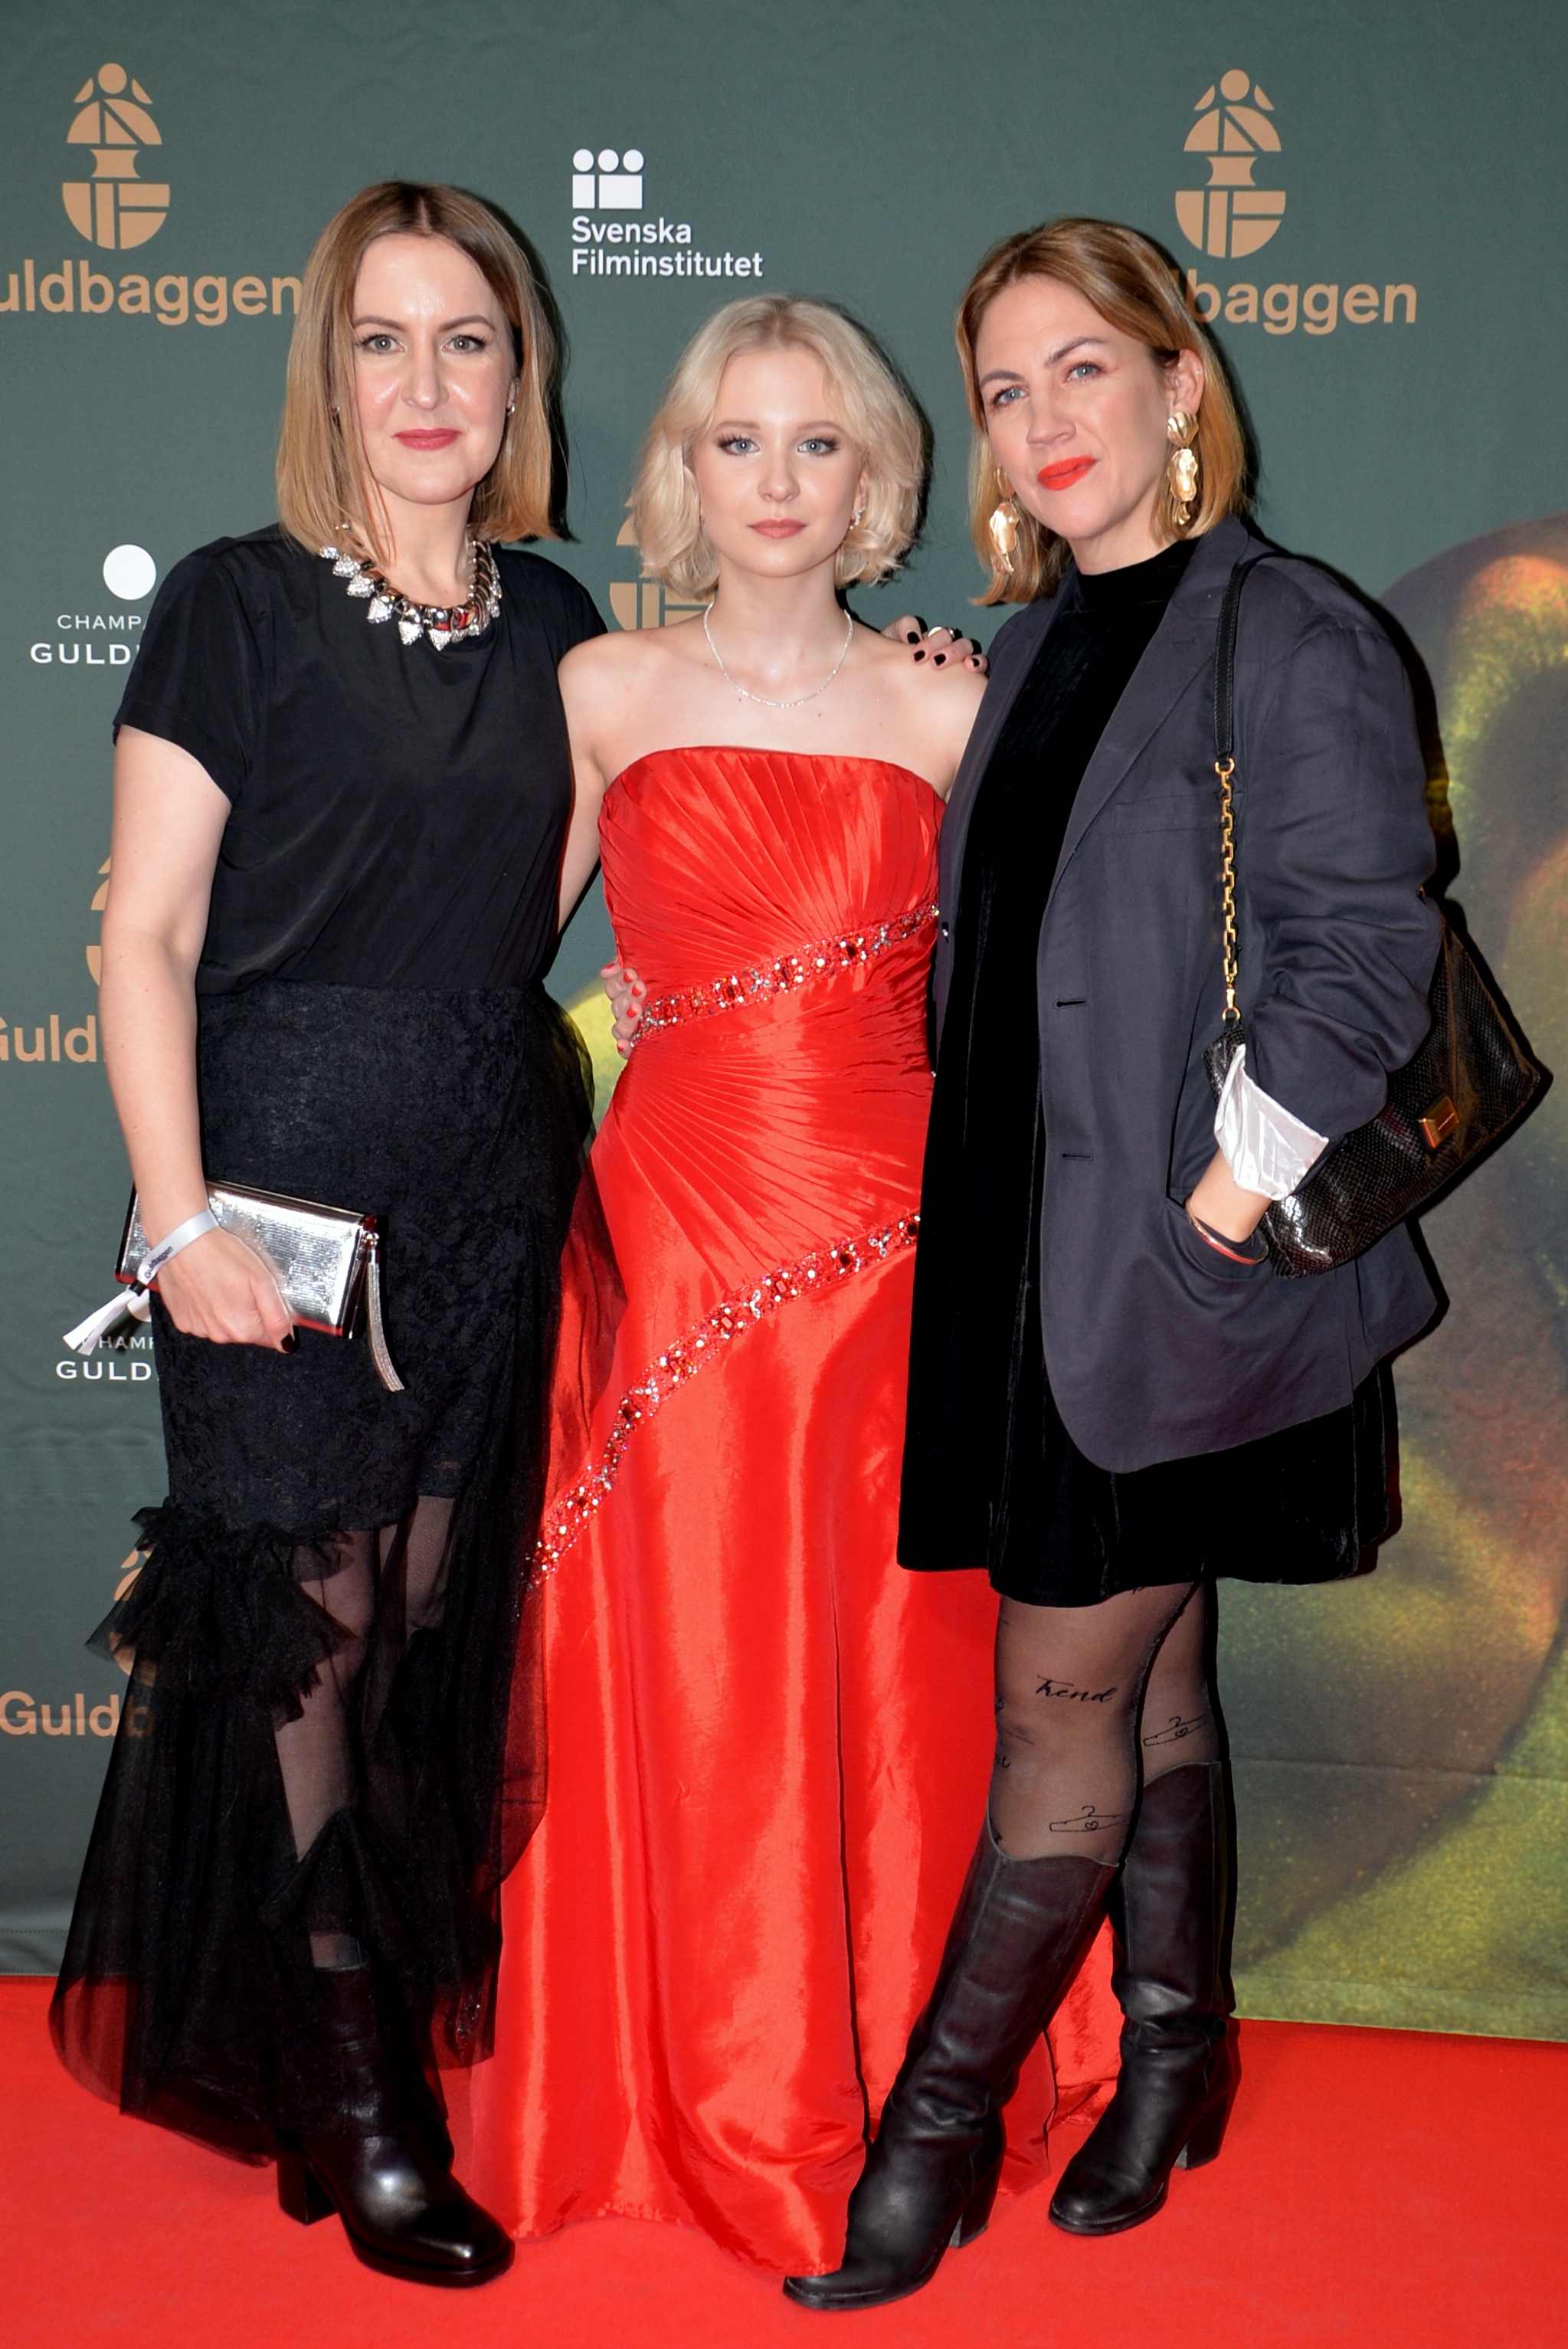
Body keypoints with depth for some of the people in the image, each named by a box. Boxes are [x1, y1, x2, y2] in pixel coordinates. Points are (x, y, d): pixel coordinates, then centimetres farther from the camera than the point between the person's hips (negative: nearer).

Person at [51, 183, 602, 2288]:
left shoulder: (552, 621, 10)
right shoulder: (239, 609, -4)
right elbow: (148, 936, -6)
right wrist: (181, 1216, -16)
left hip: (492, 1172, 4)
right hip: (287, 1158, -4)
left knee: (433, 1603, 9)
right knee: (312, 1614, 2)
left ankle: (406, 1991, 28)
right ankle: (344, 2085, 16)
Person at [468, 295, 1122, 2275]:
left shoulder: (946, 708, 6)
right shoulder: (604, 693, 4)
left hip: (900, 1238, 1)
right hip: (685, 1226, -1)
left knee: (900, 1669, 9)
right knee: (699, 1686, 5)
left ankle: (912, 2093, 29)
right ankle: (728, 2120, 23)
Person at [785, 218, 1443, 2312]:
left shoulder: (1294, 639, -8)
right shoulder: (1032, 652, 13)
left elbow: (1362, 958, -12)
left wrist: (1224, 1194, -17)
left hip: (1177, 1275, -7)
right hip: (1032, 1255, 7)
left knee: (1064, 1700, 1)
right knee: (1150, 1675, 16)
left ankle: (941, 2123, 14)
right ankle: (1176, 2062, 31)